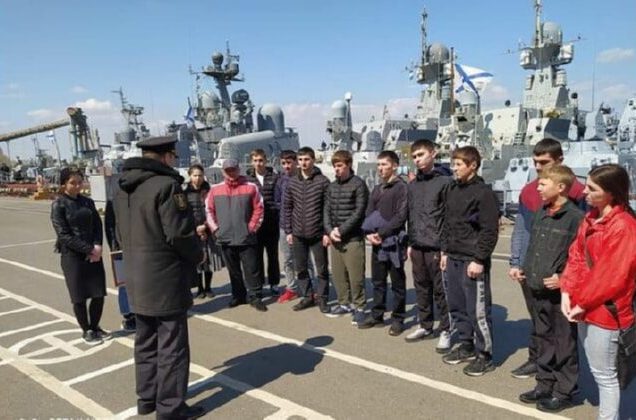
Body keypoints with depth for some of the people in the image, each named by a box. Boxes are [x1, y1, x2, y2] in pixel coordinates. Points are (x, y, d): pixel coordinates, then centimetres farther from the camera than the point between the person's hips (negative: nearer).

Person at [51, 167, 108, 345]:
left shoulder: (87, 202, 8)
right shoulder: (58, 205, -6)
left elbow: (98, 225, 6)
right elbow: (63, 235, -12)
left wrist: (97, 246, -12)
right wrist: (88, 249, -16)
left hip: (93, 253, 4)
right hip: (72, 256, -4)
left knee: (99, 294, 6)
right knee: (80, 297, 5)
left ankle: (95, 327, 27)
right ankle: (86, 331, 22)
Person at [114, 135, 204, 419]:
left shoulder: (123, 188, 10)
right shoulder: (166, 185, -18)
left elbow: (121, 233, 14)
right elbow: (179, 233, -21)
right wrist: (197, 255, -5)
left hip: (136, 277, 9)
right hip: (166, 279, -9)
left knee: (146, 341, 19)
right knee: (172, 346, 2)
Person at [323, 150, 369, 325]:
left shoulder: (358, 184, -6)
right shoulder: (332, 186, 12)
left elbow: (359, 212, -12)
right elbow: (327, 210, 11)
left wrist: (341, 230, -14)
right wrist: (330, 230, -6)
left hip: (353, 238, -6)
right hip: (334, 238, 6)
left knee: (355, 275, -3)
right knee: (338, 273, 11)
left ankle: (359, 307, 12)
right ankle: (344, 303, 26)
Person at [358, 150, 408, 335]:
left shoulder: (401, 187, -7)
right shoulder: (377, 189, 16)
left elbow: (400, 216, -14)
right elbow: (369, 214, 13)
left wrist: (381, 233, -17)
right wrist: (369, 233, -5)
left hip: (394, 242, -6)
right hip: (376, 243, 7)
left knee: (397, 283, 4)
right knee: (377, 281, 14)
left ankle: (397, 319, 14)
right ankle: (377, 315, 26)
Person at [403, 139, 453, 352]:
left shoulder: (445, 181, -9)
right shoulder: (413, 184, 13)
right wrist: (410, 242, 15)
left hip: (437, 246, -6)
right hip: (417, 246, 7)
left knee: (440, 291, 2)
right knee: (421, 288, 15)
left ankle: (445, 331, 15)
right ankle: (425, 326, 29)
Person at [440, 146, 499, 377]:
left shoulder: (483, 193, -11)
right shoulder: (452, 189, 12)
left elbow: (490, 231, -15)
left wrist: (479, 260, -18)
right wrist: (445, 251, 14)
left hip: (472, 260, -8)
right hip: (453, 258, 8)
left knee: (478, 309, -1)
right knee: (456, 305, 15)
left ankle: (485, 355, 13)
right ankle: (466, 345, 30)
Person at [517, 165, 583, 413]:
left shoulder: (575, 216, -13)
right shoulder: (541, 213, 10)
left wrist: (564, 278, -20)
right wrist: (525, 270, 12)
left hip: (560, 293, -7)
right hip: (537, 291, 8)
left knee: (564, 344, 7)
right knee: (543, 340, 18)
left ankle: (564, 392, 21)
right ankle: (544, 385, 31)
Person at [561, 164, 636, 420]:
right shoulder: (591, 218, 7)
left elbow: (612, 275, -21)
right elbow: (576, 256, 7)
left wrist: (583, 303, -13)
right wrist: (567, 292, -3)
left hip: (605, 310, -8)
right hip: (585, 307, 8)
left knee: (604, 373, 6)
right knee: (596, 369, 20)